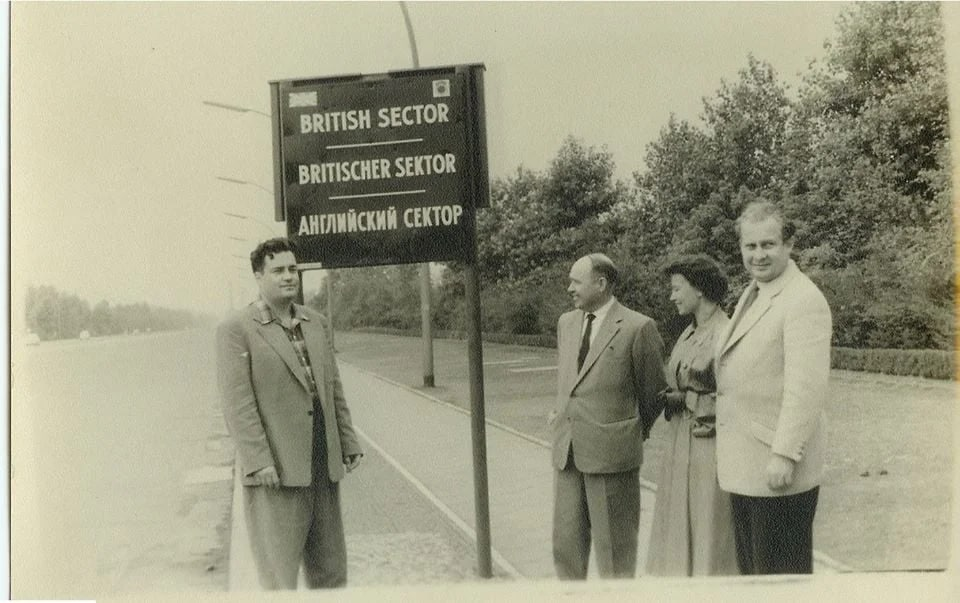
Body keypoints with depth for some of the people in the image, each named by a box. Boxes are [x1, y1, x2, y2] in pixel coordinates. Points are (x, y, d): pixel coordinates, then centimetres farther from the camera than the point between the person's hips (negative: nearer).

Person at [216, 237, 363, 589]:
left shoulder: (316, 323, 13)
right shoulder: (235, 330, -6)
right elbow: (236, 401, -12)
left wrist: (349, 443, 11)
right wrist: (258, 461, -18)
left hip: (324, 466, 6)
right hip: (274, 470, -6)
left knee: (330, 570, 14)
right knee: (279, 576, 1)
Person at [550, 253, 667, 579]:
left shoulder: (638, 328, -9)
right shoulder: (566, 322, 11)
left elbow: (653, 392, 1)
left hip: (611, 452, -6)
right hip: (566, 452, 6)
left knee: (613, 546, 7)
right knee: (565, 539, 12)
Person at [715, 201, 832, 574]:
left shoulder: (804, 300, -16)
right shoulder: (752, 294, 14)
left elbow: (806, 388, -22)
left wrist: (785, 455, -23)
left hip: (778, 466, -9)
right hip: (744, 467, 9)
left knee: (780, 570, 4)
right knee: (750, 567, 18)